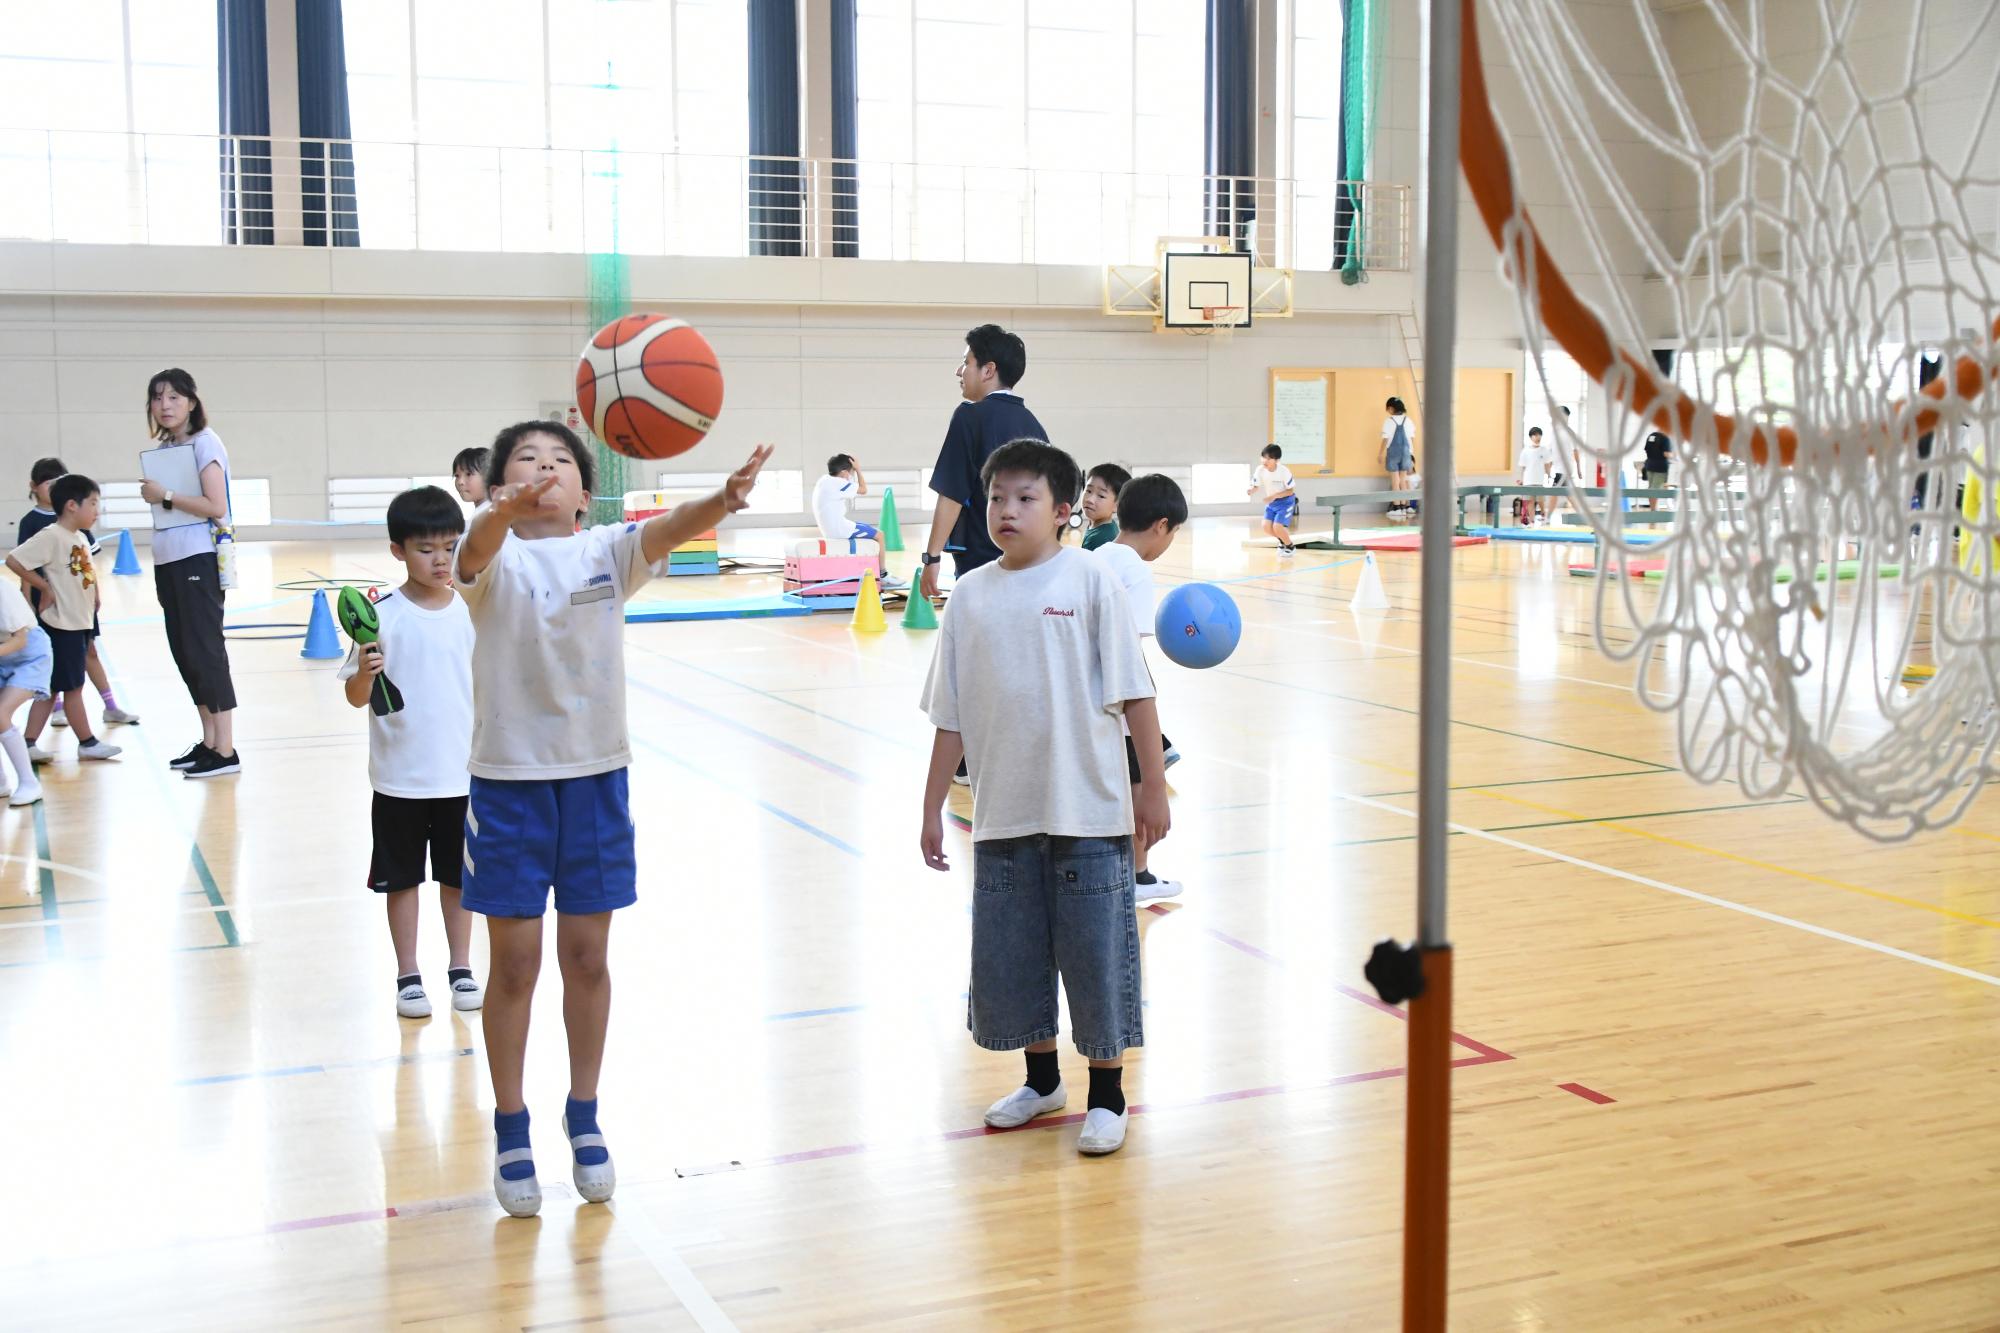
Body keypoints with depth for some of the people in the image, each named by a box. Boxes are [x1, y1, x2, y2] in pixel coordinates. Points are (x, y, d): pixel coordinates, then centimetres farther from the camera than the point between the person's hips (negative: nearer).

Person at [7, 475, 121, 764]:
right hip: (62, 624, -9)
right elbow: (14, 560, -19)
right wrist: (45, 588, -15)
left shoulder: (81, 538, 11)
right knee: (73, 686, 2)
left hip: (80, 623, 9)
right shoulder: (51, 536, -15)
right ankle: (87, 743, 12)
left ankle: (29, 744, 14)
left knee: (50, 687, 10)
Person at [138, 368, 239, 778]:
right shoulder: (163, 448, 14)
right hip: (168, 562, 8)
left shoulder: (204, 443, -9)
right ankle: (208, 743, 18)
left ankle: (226, 751, -5)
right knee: (184, 653, 10)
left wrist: (164, 496, -15)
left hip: (197, 560, -8)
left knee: (205, 652, -8)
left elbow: (215, 506, -19)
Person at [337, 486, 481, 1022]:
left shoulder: (471, 612, -1)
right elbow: (356, 697, -6)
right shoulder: (383, 615, -9)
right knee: (402, 877, 9)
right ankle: (408, 977, 21)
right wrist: (366, 673, -28)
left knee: (458, 876, 13)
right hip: (401, 776, -2)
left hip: (463, 774, 2)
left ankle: (461, 969, 26)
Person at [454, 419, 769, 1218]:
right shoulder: (497, 558, -7)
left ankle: (584, 1121, 28)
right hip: (509, 778, -2)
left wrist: (723, 500, -45)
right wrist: (504, 513, -56)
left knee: (586, 957, 11)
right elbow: (476, 554, -32)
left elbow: (666, 530, -23)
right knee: (514, 963, 7)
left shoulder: (606, 552, -2)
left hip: (596, 776, 2)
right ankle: (511, 1133, 23)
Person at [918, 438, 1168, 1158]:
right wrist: (933, 808, 8)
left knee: (1096, 951, 4)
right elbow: (951, 715, 8)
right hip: (1003, 812, 4)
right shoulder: (971, 594, 5)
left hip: (1088, 809, -4)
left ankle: (1106, 1094, 20)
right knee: (1009, 954, 13)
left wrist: (1152, 784, -6)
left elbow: (1134, 691, -4)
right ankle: (1042, 1078, 33)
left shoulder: (1089, 578, -5)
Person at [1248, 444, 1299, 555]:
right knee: (1266, 527, -10)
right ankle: (1281, 540, 23)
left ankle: (1289, 546, 11)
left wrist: (1274, 496, -29)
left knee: (1277, 526, -18)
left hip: (1285, 501, -5)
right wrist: (1250, 491, -29)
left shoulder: (1284, 471, -26)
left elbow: (1290, 491, -18)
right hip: (1271, 502, 5)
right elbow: (1256, 487, -5)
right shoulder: (1260, 470, -16)